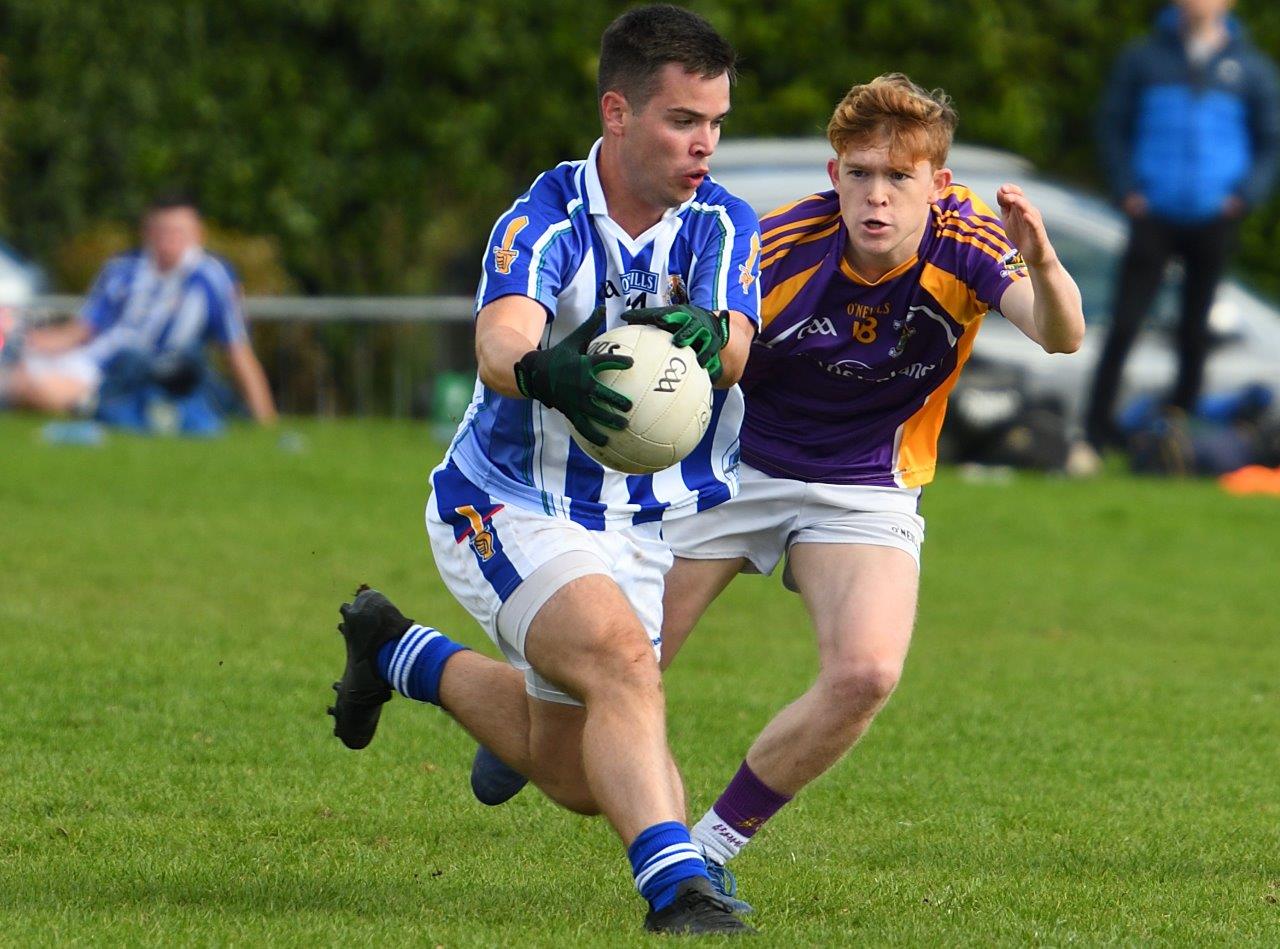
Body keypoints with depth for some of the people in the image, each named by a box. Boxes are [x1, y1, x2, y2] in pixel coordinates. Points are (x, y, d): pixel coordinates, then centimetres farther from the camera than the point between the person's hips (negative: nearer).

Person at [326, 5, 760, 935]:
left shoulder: (723, 225, -8)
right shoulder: (542, 224, -20)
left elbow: (733, 353, -27)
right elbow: (500, 343, -40)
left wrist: (709, 335, -52)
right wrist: (546, 371, -64)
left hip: (649, 521, 6)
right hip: (512, 508, -6)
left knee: (575, 776, 15)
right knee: (622, 658, -33)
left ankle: (399, 653, 39)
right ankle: (675, 884, -37)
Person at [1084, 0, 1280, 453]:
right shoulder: (1142, 59, 5)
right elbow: (1112, 126, 9)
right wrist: (1127, 187, -4)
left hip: (1213, 222, 1)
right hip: (1155, 214, -1)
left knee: (1195, 330, 8)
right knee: (1125, 322, -8)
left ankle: (1182, 417, 18)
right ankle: (1098, 425, -6)